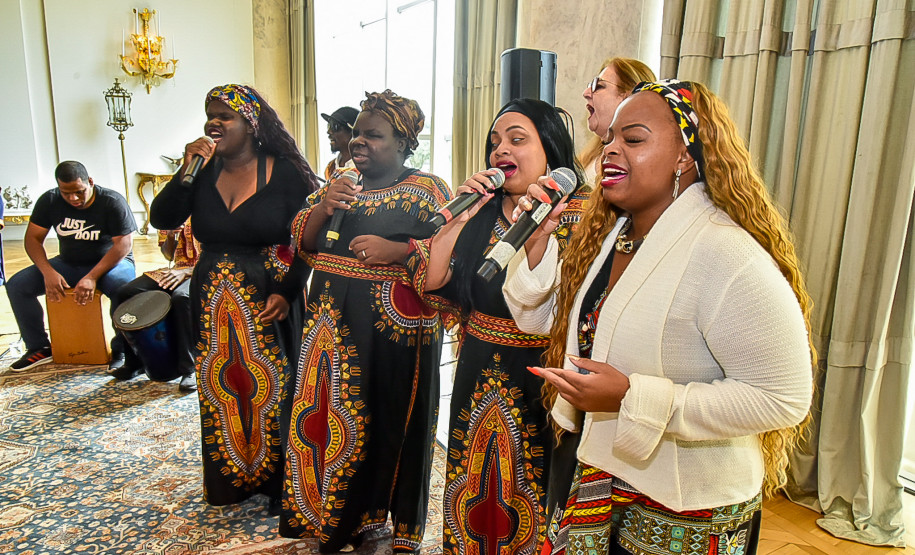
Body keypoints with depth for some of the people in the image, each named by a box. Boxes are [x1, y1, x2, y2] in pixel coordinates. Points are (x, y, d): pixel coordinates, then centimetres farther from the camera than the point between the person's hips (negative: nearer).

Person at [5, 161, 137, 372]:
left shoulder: (112, 202, -17)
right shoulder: (49, 201, -4)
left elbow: (123, 244, -22)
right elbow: (33, 238, -3)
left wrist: (92, 277, -31)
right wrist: (48, 272, -22)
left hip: (110, 262, -5)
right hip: (68, 263, 5)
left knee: (124, 287, -38)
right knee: (17, 285, -13)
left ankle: (120, 350, -20)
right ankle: (39, 348, 1)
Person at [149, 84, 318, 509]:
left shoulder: (284, 172, -8)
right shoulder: (203, 170, 4)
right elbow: (162, 219, -3)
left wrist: (287, 293, -18)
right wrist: (187, 172, -14)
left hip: (268, 302, -4)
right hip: (213, 302, 4)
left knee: (270, 387, 5)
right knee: (221, 391, 14)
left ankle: (275, 478, 25)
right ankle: (230, 476, 35)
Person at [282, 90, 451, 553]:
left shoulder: (427, 189, -2)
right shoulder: (339, 185, 16)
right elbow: (301, 241, 13)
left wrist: (397, 250, -22)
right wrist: (323, 208, -6)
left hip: (396, 326, -5)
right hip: (333, 321, 6)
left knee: (394, 419, 3)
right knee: (331, 413, 11)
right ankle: (332, 509, 33)